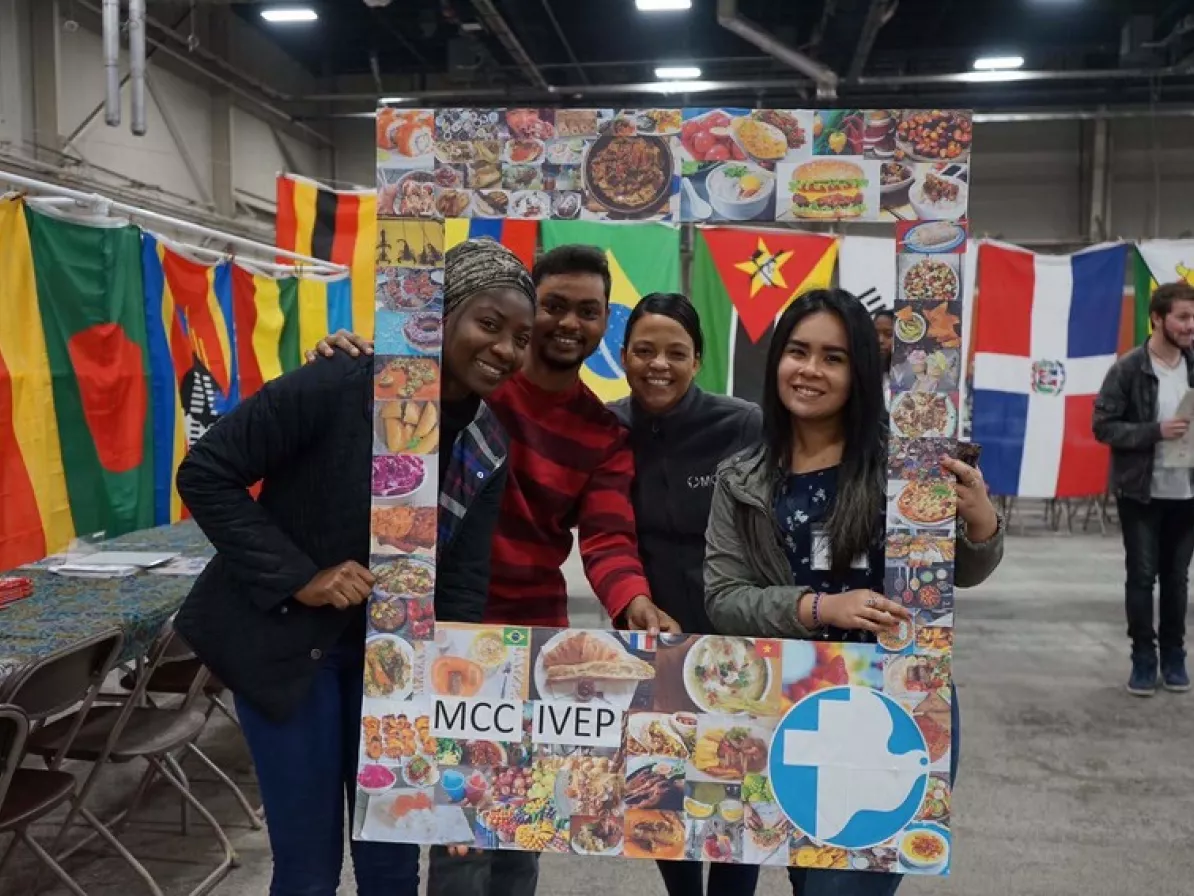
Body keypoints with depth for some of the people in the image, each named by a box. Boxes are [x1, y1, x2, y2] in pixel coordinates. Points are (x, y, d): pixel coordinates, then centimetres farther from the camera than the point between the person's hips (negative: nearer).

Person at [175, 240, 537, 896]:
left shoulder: (487, 445, -3)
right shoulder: (338, 386, -21)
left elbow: (462, 583, -3)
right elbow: (205, 475, -16)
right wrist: (297, 578, -22)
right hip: (286, 640, -5)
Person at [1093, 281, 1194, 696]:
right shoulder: (1128, 369, -9)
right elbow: (1103, 426, -11)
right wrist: (1156, 431, -21)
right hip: (1141, 493, -4)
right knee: (1141, 577, 3)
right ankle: (1143, 658, 15)